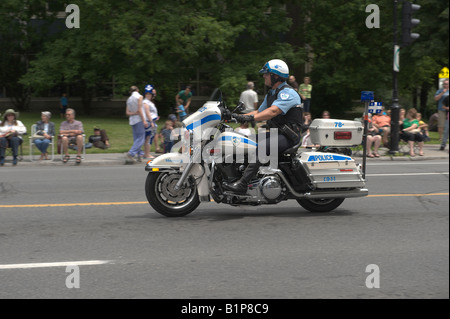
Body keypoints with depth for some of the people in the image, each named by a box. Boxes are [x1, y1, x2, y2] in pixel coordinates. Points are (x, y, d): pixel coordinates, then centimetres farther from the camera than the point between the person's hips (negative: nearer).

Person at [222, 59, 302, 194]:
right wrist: (239, 116, 11)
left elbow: (273, 111, -28)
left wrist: (250, 117, -37)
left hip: (288, 136, -10)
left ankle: (242, 184, -40)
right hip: (276, 133, 10)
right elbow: (259, 112, 25)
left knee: (260, 147, -32)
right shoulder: (271, 94, 19)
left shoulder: (287, 93, -14)